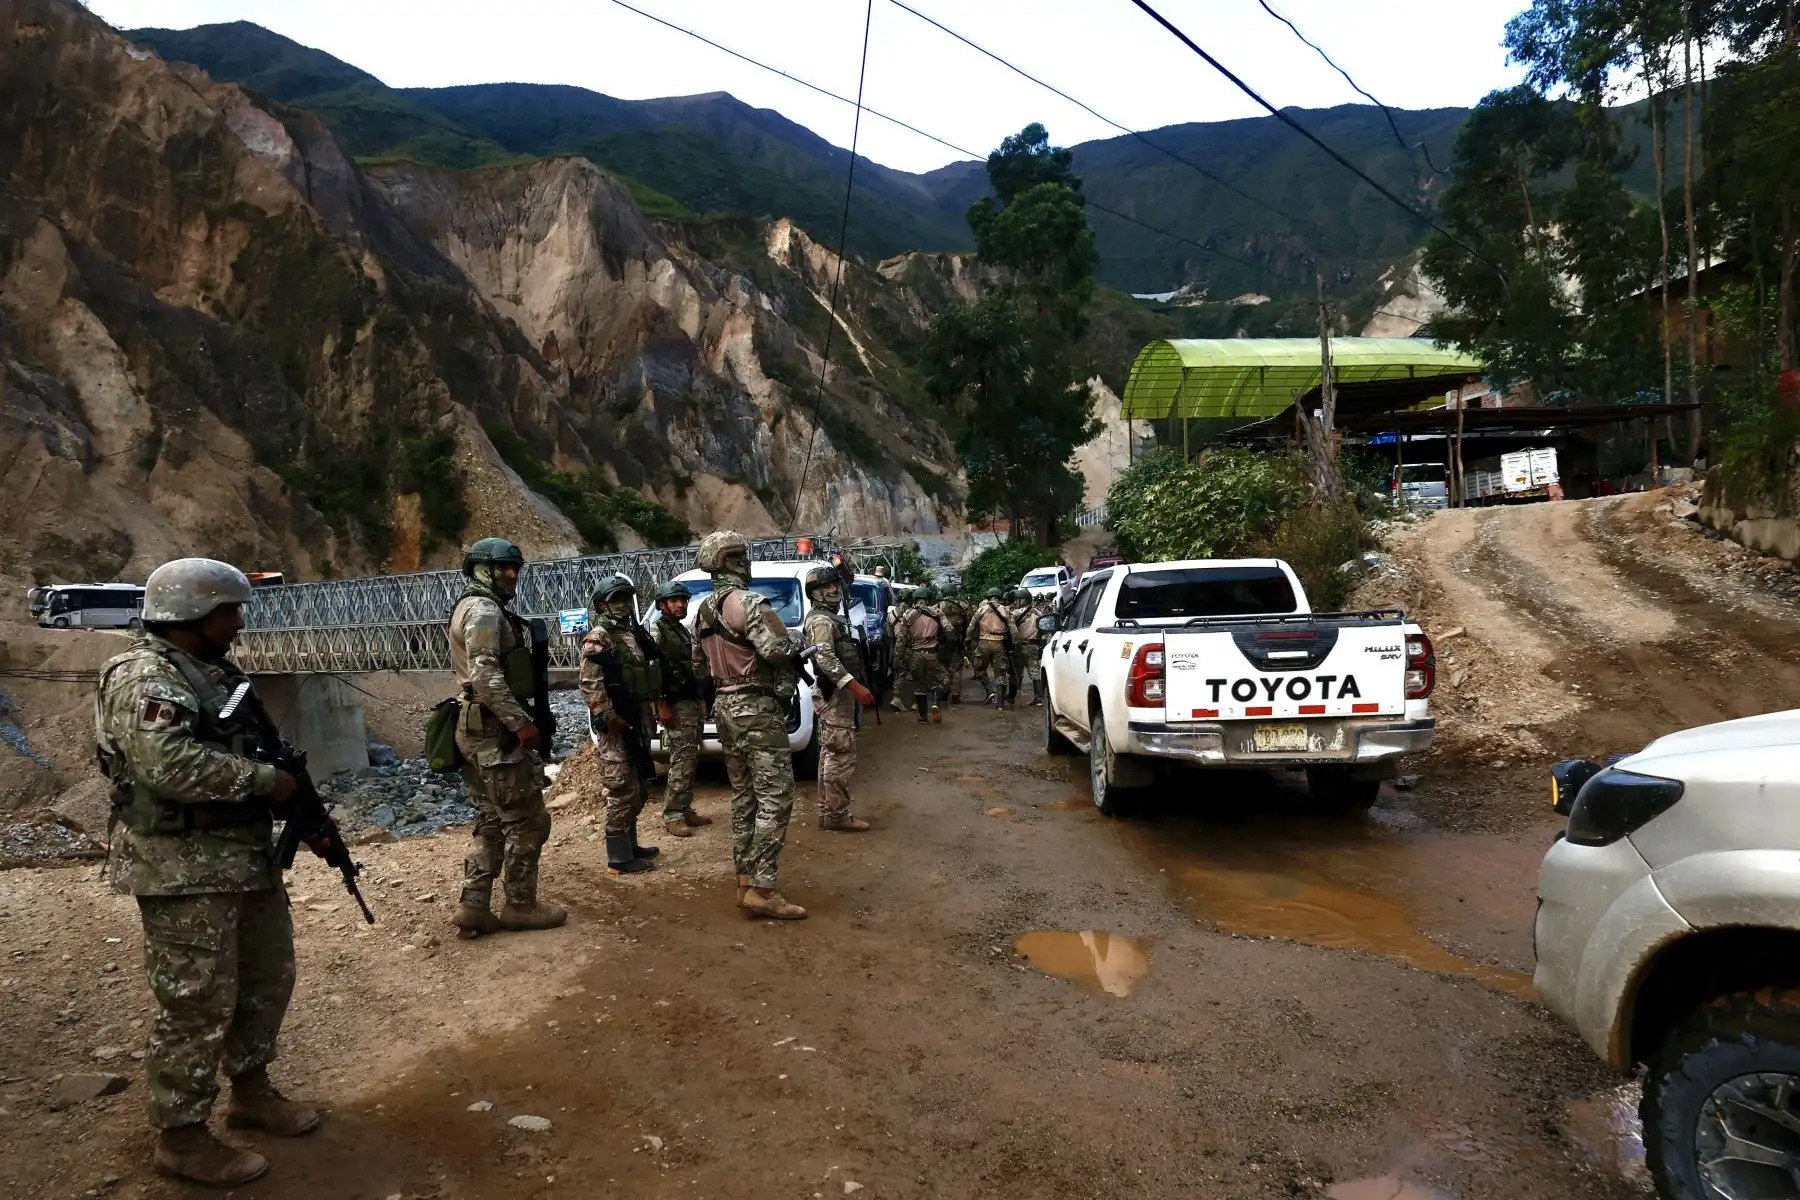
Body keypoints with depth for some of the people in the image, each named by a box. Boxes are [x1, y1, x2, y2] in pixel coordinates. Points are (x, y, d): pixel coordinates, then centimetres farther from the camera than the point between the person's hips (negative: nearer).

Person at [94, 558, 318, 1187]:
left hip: (247, 856, 10)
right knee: (199, 1003, 0)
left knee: (268, 978, 19)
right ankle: (181, 1137, 17)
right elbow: (170, 764, -30)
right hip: (183, 870, -9)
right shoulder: (142, 676, -16)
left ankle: (250, 1090, 37)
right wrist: (266, 779, -21)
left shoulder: (216, 674, 13)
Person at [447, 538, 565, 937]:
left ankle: (473, 907, 13)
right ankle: (520, 905, 6)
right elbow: (485, 676, -23)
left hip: (481, 730, 11)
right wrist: (521, 722, -24)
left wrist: (515, 720, 21)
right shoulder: (484, 610, -12)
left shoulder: (480, 610, 21)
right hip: (495, 730, -11)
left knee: (491, 822, 13)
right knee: (527, 819, -3)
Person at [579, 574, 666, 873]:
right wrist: (609, 718, -22)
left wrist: (659, 706, 17)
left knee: (639, 789, 16)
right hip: (617, 725, -9)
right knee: (621, 791, -7)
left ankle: (629, 845, 28)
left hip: (638, 722, 9)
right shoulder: (598, 637, -11)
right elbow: (589, 683, -20)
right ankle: (619, 857, -1)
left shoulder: (634, 633, 17)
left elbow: (648, 676, 24)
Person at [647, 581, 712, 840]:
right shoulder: (656, 630, -8)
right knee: (681, 762, -11)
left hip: (693, 703, 9)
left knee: (691, 761, 10)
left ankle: (685, 810, 17)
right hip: (676, 705, -9)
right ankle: (672, 816, -7)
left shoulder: (683, 631, 19)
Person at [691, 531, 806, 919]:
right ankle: (762, 890, -9)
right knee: (775, 799, -7)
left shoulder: (703, 611, 13)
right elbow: (778, 651, -26)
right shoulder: (750, 603, -15)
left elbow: (699, 668, 19)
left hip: (724, 709, 9)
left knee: (743, 797, 16)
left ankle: (745, 880, 20)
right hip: (757, 710, -9)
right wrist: (787, 684, -6)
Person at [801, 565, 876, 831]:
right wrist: (855, 685, -31)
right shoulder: (821, 620, -14)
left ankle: (827, 811, 18)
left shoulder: (830, 617, 19)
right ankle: (837, 814, -5)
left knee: (830, 754, 13)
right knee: (842, 754, -9)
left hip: (834, 692, 11)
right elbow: (825, 659, -27)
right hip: (834, 693, -11)